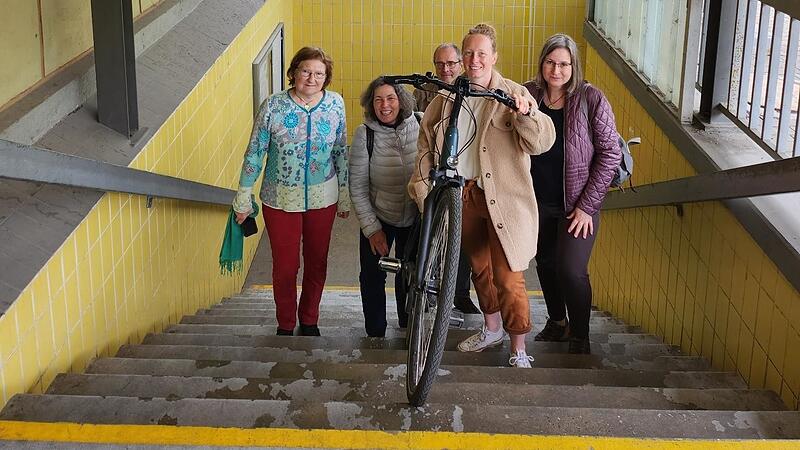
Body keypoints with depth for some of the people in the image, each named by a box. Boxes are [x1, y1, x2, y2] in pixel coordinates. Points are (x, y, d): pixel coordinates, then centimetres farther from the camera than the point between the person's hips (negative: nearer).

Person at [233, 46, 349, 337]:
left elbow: (341, 151, 5)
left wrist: (344, 195, 8)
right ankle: (285, 325, 31)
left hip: (323, 198, 2)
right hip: (281, 199, -2)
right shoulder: (273, 106, -12)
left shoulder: (335, 104, -5)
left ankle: (309, 320, 37)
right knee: (285, 266, 8)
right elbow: (255, 152, -5)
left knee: (317, 262, 15)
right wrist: (243, 197, -2)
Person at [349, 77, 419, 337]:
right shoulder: (365, 134, -15)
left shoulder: (419, 128, -12)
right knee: (372, 276, 5)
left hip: (414, 217, 1)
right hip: (378, 217, -1)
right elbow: (357, 188, -11)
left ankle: (409, 329, 35)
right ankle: (375, 333, 25)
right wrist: (371, 228, -13)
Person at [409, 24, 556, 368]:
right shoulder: (445, 99, 7)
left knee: (508, 278, -7)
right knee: (479, 268, 20)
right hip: (461, 195, 5)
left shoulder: (515, 94, -4)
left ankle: (519, 350, 8)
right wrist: (422, 189, -1)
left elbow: (541, 143, -15)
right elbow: (426, 146, 10)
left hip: (503, 199, -4)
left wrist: (527, 115, -34)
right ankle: (492, 329, 41)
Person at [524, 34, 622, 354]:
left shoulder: (591, 99, -12)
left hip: (577, 204, -4)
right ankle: (557, 323, 40)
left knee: (571, 271, -10)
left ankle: (580, 338, 12)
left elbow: (610, 153, -10)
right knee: (545, 264, 17)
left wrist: (587, 205, -13)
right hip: (538, 201, 4)